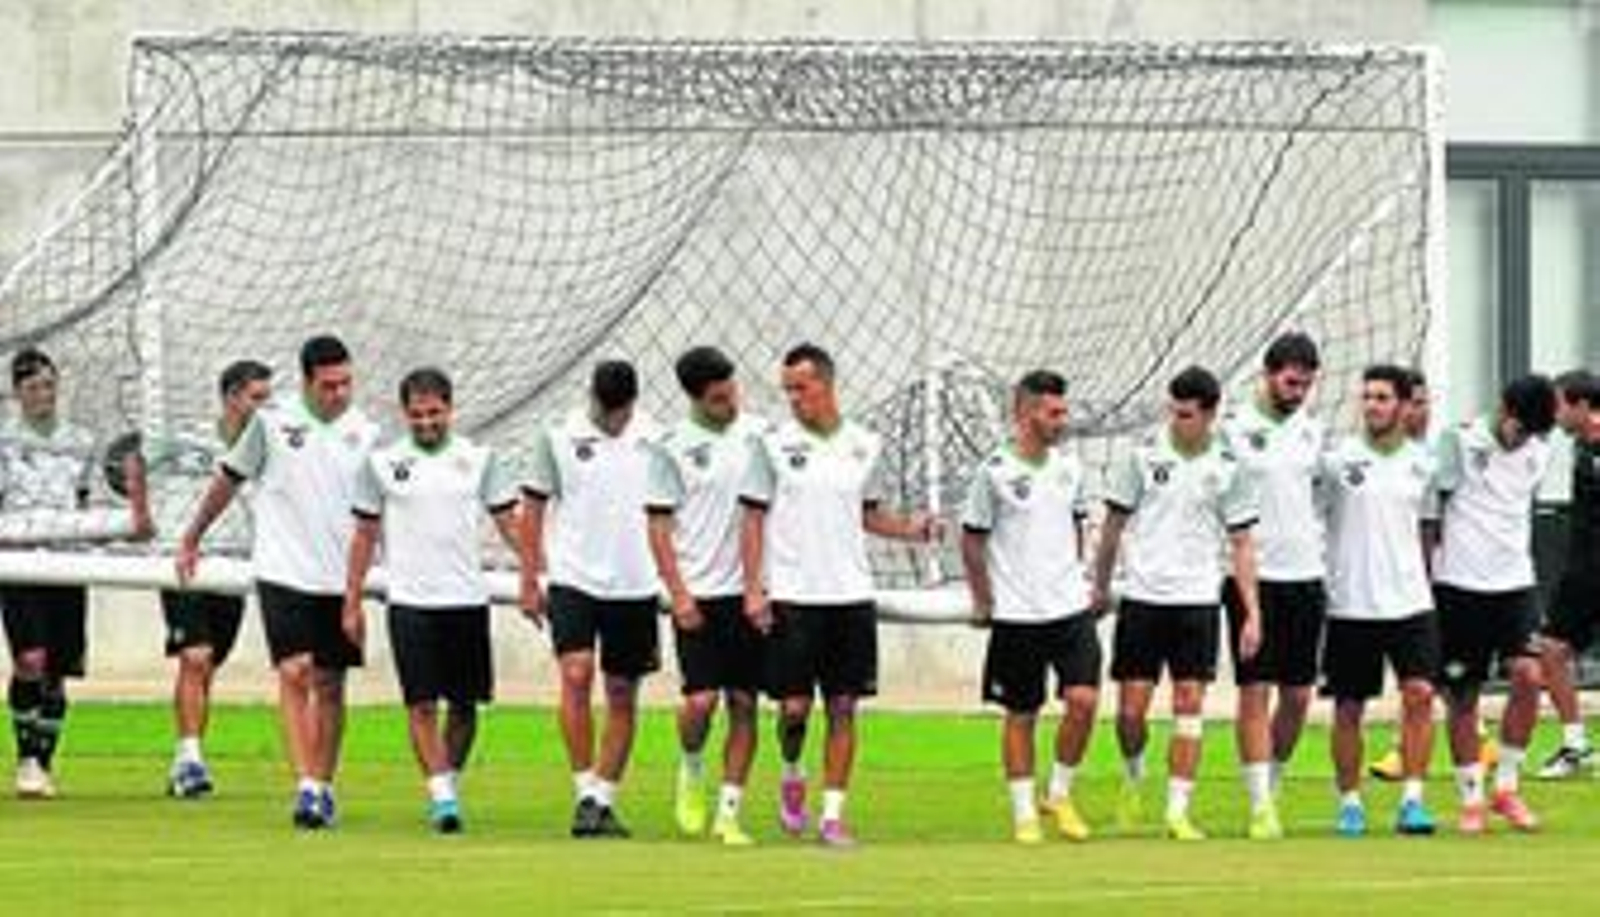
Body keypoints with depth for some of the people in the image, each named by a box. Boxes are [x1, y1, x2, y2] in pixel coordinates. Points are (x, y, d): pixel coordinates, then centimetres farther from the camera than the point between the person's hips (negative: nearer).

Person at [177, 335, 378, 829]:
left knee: (329, 684, 8)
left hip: (340, 578, 2)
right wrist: (191, 539, 16)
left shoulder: (365, 433, 2)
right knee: (294, 673, -14)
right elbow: (229, 479, 10)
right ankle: (305, 787, -17)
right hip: (284, 571, -2)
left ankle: (324, 786, 19)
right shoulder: (272, 422, -2)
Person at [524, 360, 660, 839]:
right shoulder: (559, 438, -1)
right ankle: (585, 792, -11)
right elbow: (533, 507, 5)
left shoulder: (653, 442, 3)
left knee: (623, 696, 5)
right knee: (576, 675, -18)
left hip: (635, 585, 2)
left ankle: (605, 800, 14)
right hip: (574, 580, -2)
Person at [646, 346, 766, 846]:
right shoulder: (674, 447, -2)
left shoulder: (757, 434, 6)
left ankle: (729, 812, 6)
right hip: (700, 594, -3)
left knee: (744, 704, 1)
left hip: (749, 592, 3)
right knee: (701, 700, -11)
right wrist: (679, 595, -8)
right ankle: (691, 773, 18)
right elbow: (659, 526, 0)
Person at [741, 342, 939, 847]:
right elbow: (753, 519, 1)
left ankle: (833, 814, 5)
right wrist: (753, 588, -7)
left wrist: (912, 528, -2)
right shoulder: (773, 444, -1)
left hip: (851, 593, 2)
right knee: (795, 705, -4)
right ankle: (791, 776, 25)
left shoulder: (865, 445, 7)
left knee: (843, 708, 1)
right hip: (791, 596, -2)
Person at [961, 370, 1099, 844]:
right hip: (1016, 614, -3)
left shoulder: (1069, 467, 6)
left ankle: (1060, 794, 8)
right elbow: (972, 538, -1)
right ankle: (1024, 813, 14)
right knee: (1020, 715, 5)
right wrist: (983, 601, 0)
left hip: (1070, 608, 3)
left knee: (1083, 699, -11)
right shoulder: (995, 472, -8)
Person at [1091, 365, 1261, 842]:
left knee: (1189, 707, -4)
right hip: (1142, 596, 0)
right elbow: (1114, 525, 7)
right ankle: (1133, 775, 27)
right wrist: (1099, 589, 8)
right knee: (1132, 709, -2)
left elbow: (1241, 544, 6)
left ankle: (1178, 811, 0)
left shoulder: (1226, 467, 2)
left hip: (1197, 600, 0)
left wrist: (1252, 613, 1)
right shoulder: (1144, 455, -1)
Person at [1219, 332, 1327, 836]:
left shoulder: (1313, 429, 10)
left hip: (1306, 575, 5)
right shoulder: (1234, 428, -6)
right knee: (1255, 691, -6)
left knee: (1298, 695, 6)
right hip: (1253, 575, -5)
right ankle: (1261, 806, -8)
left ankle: (1270, 786, 20)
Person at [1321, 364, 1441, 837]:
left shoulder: (1422, 462, 6)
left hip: (1410, 601, 2)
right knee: (1348, 708, 4)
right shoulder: (1338, 460, -3)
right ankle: (1350, 802, 15)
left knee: (1420, 692, -12)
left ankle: (1413, 800, -8)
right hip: (1350, 602, -2)